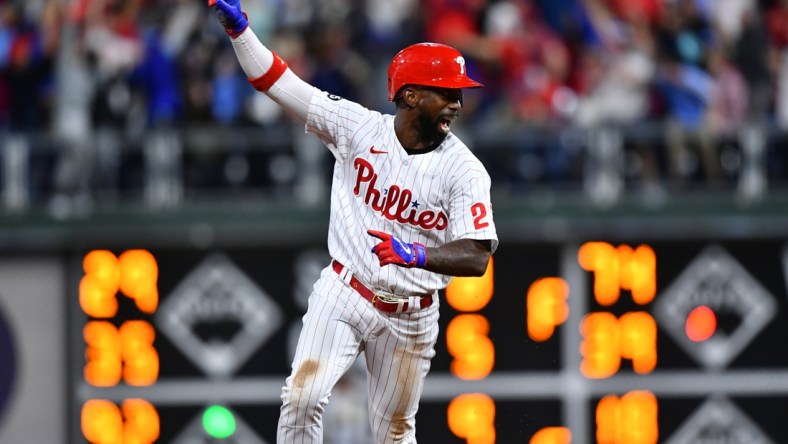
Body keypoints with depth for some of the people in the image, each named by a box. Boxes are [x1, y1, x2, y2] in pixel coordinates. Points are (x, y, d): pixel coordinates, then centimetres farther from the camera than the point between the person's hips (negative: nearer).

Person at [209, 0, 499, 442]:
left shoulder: (465, 170, -12)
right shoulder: (360, 128, -8)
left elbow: (477, 257, -19)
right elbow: (278, 82, -7)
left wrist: (417, 255, -37)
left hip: (409, 317, 0)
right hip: (343, 296, 0)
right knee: (303, 397, -18)